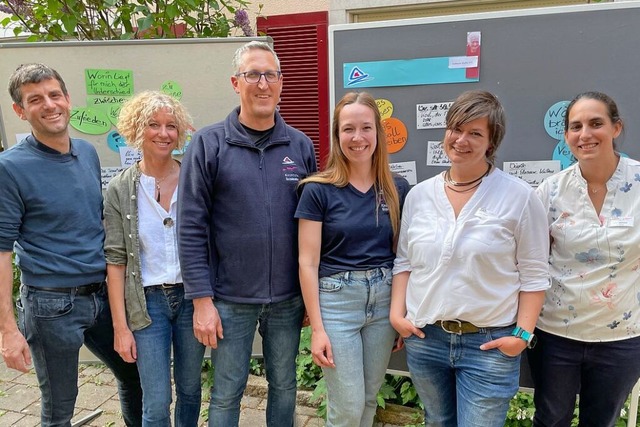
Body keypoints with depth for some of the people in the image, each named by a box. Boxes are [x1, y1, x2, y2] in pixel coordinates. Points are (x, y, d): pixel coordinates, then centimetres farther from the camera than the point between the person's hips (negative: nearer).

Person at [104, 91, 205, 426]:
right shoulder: (120, 189, -4)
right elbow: (115, 260, -4)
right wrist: (120, 326, -6)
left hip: (191, 297, 1)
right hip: (147, 302, -1)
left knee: (190, 390, 17)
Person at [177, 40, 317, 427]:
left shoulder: (301, 145, 1)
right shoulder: (208, 144, -6)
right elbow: (191, 227, -7)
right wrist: (202, 300, -10)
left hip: (289, 298, 2)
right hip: (230, 299, -2)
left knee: (284, 385, 19)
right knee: (227, 392, 14)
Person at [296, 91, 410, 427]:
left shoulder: (398, 189, 2)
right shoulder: (318, 190, -8)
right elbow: (308, 263, -8)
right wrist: (317, 328, -10)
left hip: (385, 300, 4)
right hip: (336, 300, -3)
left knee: (369, 399, 18)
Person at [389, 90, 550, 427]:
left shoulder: (519, 197, -8)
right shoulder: (419, 194, 2)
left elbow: (534, 274, -5)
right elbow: (404, 262, 8)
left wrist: (523, 334, -11)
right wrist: (397, 313, 0)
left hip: (490, 344, -3)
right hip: (424, 337, 4)